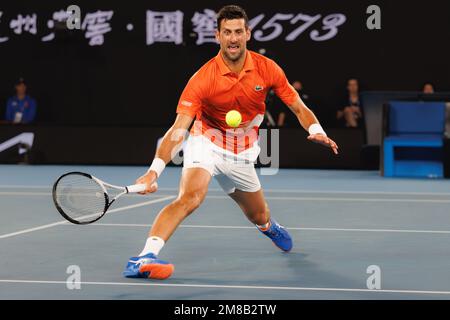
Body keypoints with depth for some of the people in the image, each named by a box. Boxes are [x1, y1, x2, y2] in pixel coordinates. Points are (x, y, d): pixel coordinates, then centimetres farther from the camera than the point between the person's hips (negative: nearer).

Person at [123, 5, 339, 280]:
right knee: (190, 197, -32)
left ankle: (269, 225, 60)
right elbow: (178, 129, -29)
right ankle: (144, 259, -42)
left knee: (259, 217, 19)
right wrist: (155, 170, -43)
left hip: (242, 154, 4)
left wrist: (317, 131, -25)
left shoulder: (267, 69, -13)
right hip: (207, 142, -4)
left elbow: (298, 107, -3)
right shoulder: (203, 79, -24)